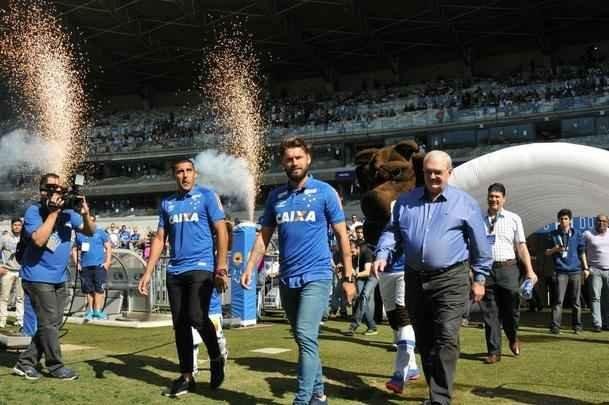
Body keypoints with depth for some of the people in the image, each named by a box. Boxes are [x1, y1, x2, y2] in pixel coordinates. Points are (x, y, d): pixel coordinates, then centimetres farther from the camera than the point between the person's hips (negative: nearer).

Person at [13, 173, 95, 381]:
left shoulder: (67, 212, 2)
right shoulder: (33, 211, -12)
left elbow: (90, 232, 5)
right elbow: (39, 239, -25)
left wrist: (85, 214, -15)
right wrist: (53, 212, -24)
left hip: (59, 278, 7)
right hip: (38, 277, -7)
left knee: (52, 323, 10)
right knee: (49, 322, -4)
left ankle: (25, 363, 19)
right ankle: (55, 366, 8)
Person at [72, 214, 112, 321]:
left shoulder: (100, 233, 4)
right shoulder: (80, 235, 11)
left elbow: (108, 247, 3)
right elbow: (74, 250, 16)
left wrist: (108, 261, -7)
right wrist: (77, 263, 4)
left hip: (99, 265, -3)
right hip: (85, 266, 3)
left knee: (99, 289, -6)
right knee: (88, 290, 9)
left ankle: (98, 311, -4)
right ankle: (90, 311, 18)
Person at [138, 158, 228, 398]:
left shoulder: (207, 196, 0)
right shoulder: (167, 203, 14)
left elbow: (221, 232, -4)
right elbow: (159, 239, 15)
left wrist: (221, 267, -12)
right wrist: (148, 272, 7)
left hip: (202, 268, -5)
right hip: (175, 271, 5)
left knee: (197, 317, -18)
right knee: (180, 324, 6)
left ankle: (216, 359, 8)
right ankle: (186, 377, 16)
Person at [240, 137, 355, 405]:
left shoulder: (325, 192, -2)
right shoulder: (276, 196, 9)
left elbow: (342, 235, 0)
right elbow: (264, 236, 12)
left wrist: (348, 277, -3)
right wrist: (250, 268, 0)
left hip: (316, 276, -5)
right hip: (287, 279, 5)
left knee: (306, 336, -16)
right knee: (304, 340, 14)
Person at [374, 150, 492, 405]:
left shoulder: (465, 203, 1)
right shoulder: (406, 201, 11)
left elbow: (480, 245, 5)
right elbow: (392, 231, 12)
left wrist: (479, 278, 4)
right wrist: (382, 254, -6)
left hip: (451, 280, -4)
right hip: (415, 279, 4)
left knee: (446, 339, -14)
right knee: (424, 341, 11)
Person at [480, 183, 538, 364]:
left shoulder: (513, 219, 6)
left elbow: (521, 246, 4)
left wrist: (529, 271, -3)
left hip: (508, 268, 0)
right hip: (486, 269, 0)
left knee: (511, 309, 6)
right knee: (490, 313, 3)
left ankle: (513, 338, 36)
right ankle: (494, 351, 12)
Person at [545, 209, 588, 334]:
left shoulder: (577, 234, 8)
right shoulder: (554, 234, 6)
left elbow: (582, 251, 13)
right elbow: (547, 252, 9)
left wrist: (585, 268, 9)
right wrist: (555, 249, -11)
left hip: (575, 271, 1)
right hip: (561, 271, -1)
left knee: (576, 300, 7)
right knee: (558, 300, -7)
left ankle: (577, 326, 15)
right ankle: (555, 326, -7)